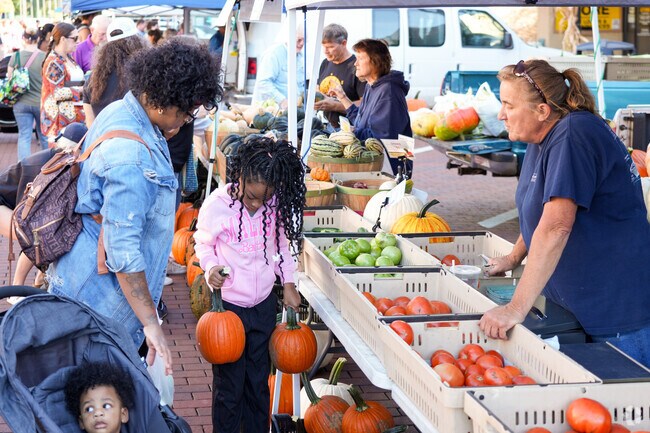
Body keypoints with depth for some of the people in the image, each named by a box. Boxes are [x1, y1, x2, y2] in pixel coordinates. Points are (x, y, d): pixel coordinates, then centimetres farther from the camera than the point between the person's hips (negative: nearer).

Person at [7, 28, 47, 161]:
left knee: (24, 137, 4)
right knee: (45, 136, 12)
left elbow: (10, 79, 3)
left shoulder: (16, 56, -5)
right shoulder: (45, 57, -9)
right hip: (41, 102, -1)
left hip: (21, 103, 1)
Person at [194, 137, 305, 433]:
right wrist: (211, 268, -21)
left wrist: (288, 283, 3)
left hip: (264, 305, 3)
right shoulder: (217, 205, -18)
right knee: (229, 382, 4)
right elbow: (203, 245, -2)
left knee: (259, 379, 15)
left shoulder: (277, 204, -9)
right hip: (228, 305, -3)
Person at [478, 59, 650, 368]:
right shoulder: (542, 140, 9)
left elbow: (556, 227, -31)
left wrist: (516, 308, -32)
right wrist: (514, 258, 30)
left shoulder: (572, 136, -22)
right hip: (576, 308, 10)